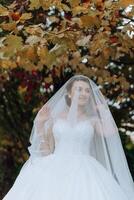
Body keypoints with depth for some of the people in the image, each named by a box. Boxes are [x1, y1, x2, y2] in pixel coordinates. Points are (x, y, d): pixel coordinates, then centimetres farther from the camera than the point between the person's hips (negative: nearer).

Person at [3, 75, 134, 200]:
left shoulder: (93, 120, 15)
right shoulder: (55, 117, 15)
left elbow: (110, 133, -8)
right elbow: (46, 151, 12)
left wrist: (103, 110, 8)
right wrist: (40, 124, 7)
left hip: (83, 172, -1)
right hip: (55, 170, 1)